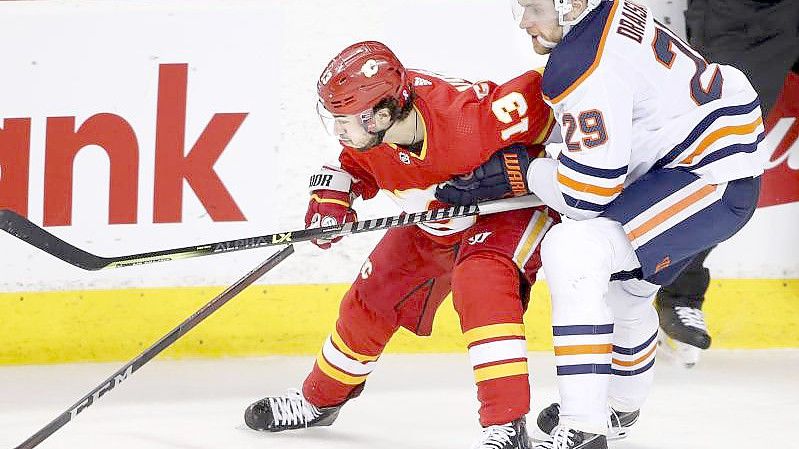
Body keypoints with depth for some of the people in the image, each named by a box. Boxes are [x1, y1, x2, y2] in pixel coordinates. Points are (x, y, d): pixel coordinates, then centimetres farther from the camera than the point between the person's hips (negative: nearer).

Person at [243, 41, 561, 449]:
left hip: (511, 203, -7)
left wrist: (503, 169, -33)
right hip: (433, 225, 7)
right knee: (370, 299, 10)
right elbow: (353, 166, 3)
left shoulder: (467, 113, -41)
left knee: (479, 281, -34)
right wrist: (331, 195, -16)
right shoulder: (367, 130, -20)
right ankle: (319, 400, 38)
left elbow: (544, 97, -31)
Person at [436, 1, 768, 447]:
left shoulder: (587, 70, -26)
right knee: (622, 285, 29)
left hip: (714, 180, -11)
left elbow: (587, 192, -25)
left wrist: (519, 173, -9)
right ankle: (619, 408, 55)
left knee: (572, 250, -23)